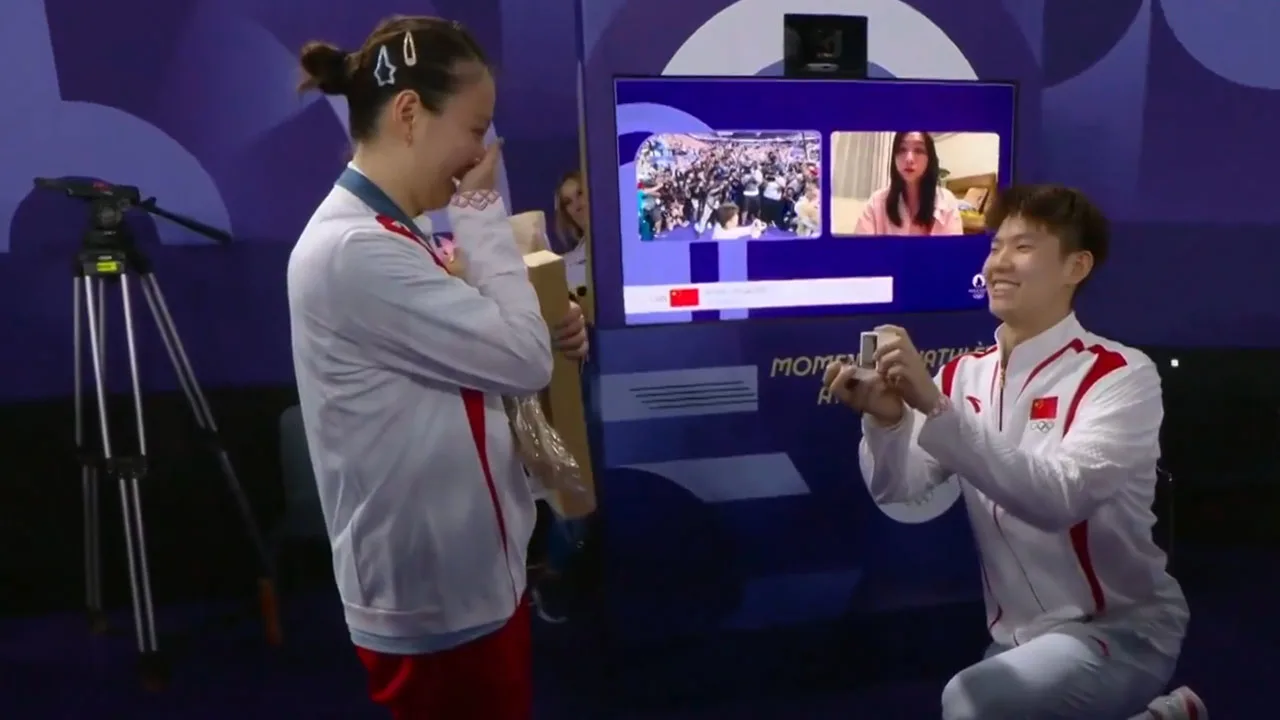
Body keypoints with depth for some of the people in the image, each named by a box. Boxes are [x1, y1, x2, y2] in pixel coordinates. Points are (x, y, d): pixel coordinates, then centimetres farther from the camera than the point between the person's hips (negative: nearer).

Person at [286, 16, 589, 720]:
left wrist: (551, 330, -5)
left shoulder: (392, 234, 7)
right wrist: (482, 211, -14)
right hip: (431, 602, -9)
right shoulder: (353, 251, -24)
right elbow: (522, 362, -23)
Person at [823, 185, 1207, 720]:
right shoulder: (963, 375, 0)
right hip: (1016, 635, 6)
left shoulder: (1121, 375, -14)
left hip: (1119, 627, -5)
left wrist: (935, 407, -39)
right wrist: (887, 419, -30)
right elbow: (897, 489, -10)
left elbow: (1058, 499, -31)